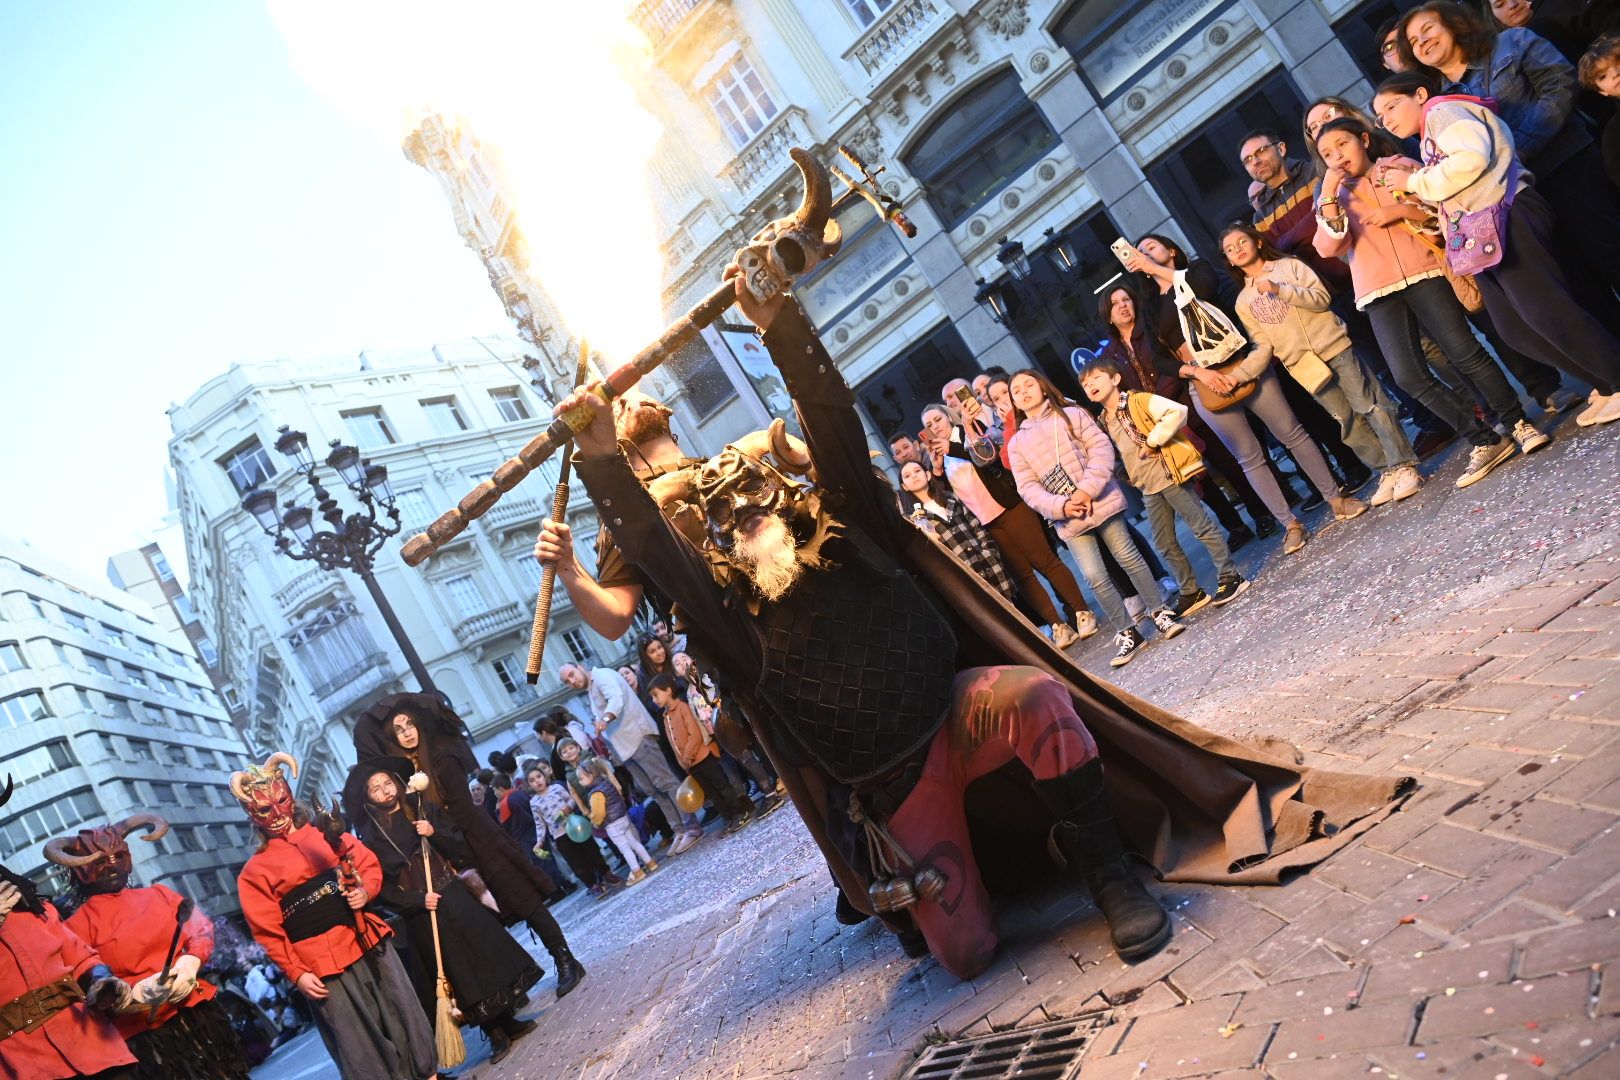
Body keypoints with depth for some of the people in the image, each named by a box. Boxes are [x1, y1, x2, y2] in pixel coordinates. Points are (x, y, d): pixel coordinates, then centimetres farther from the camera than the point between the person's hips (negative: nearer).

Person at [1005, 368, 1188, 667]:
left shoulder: (1072, 414, 3)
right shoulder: (1017, 443, 8)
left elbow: (1101, 448, -6)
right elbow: (1028, 488, 1)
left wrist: (1088, 489, -18)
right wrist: (1061, 506, -16)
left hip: (1101, 502, -2)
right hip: (1068, 519, 2)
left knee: (1129, 558, 4)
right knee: (1095, 577, -1)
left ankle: (1160, 613, 20)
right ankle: (1127, 632, 12)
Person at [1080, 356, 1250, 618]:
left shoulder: (1139, 400, -10)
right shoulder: (1104, 423, 11)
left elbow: (1177, 412, -24)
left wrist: (1153, 441, -20)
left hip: (1171, 474, -8)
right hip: (1148, 488, 8)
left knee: (1202, 527, -3)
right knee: (1165, 545, 11)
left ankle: (1229, 577, 8)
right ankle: (1190, 593, 22)